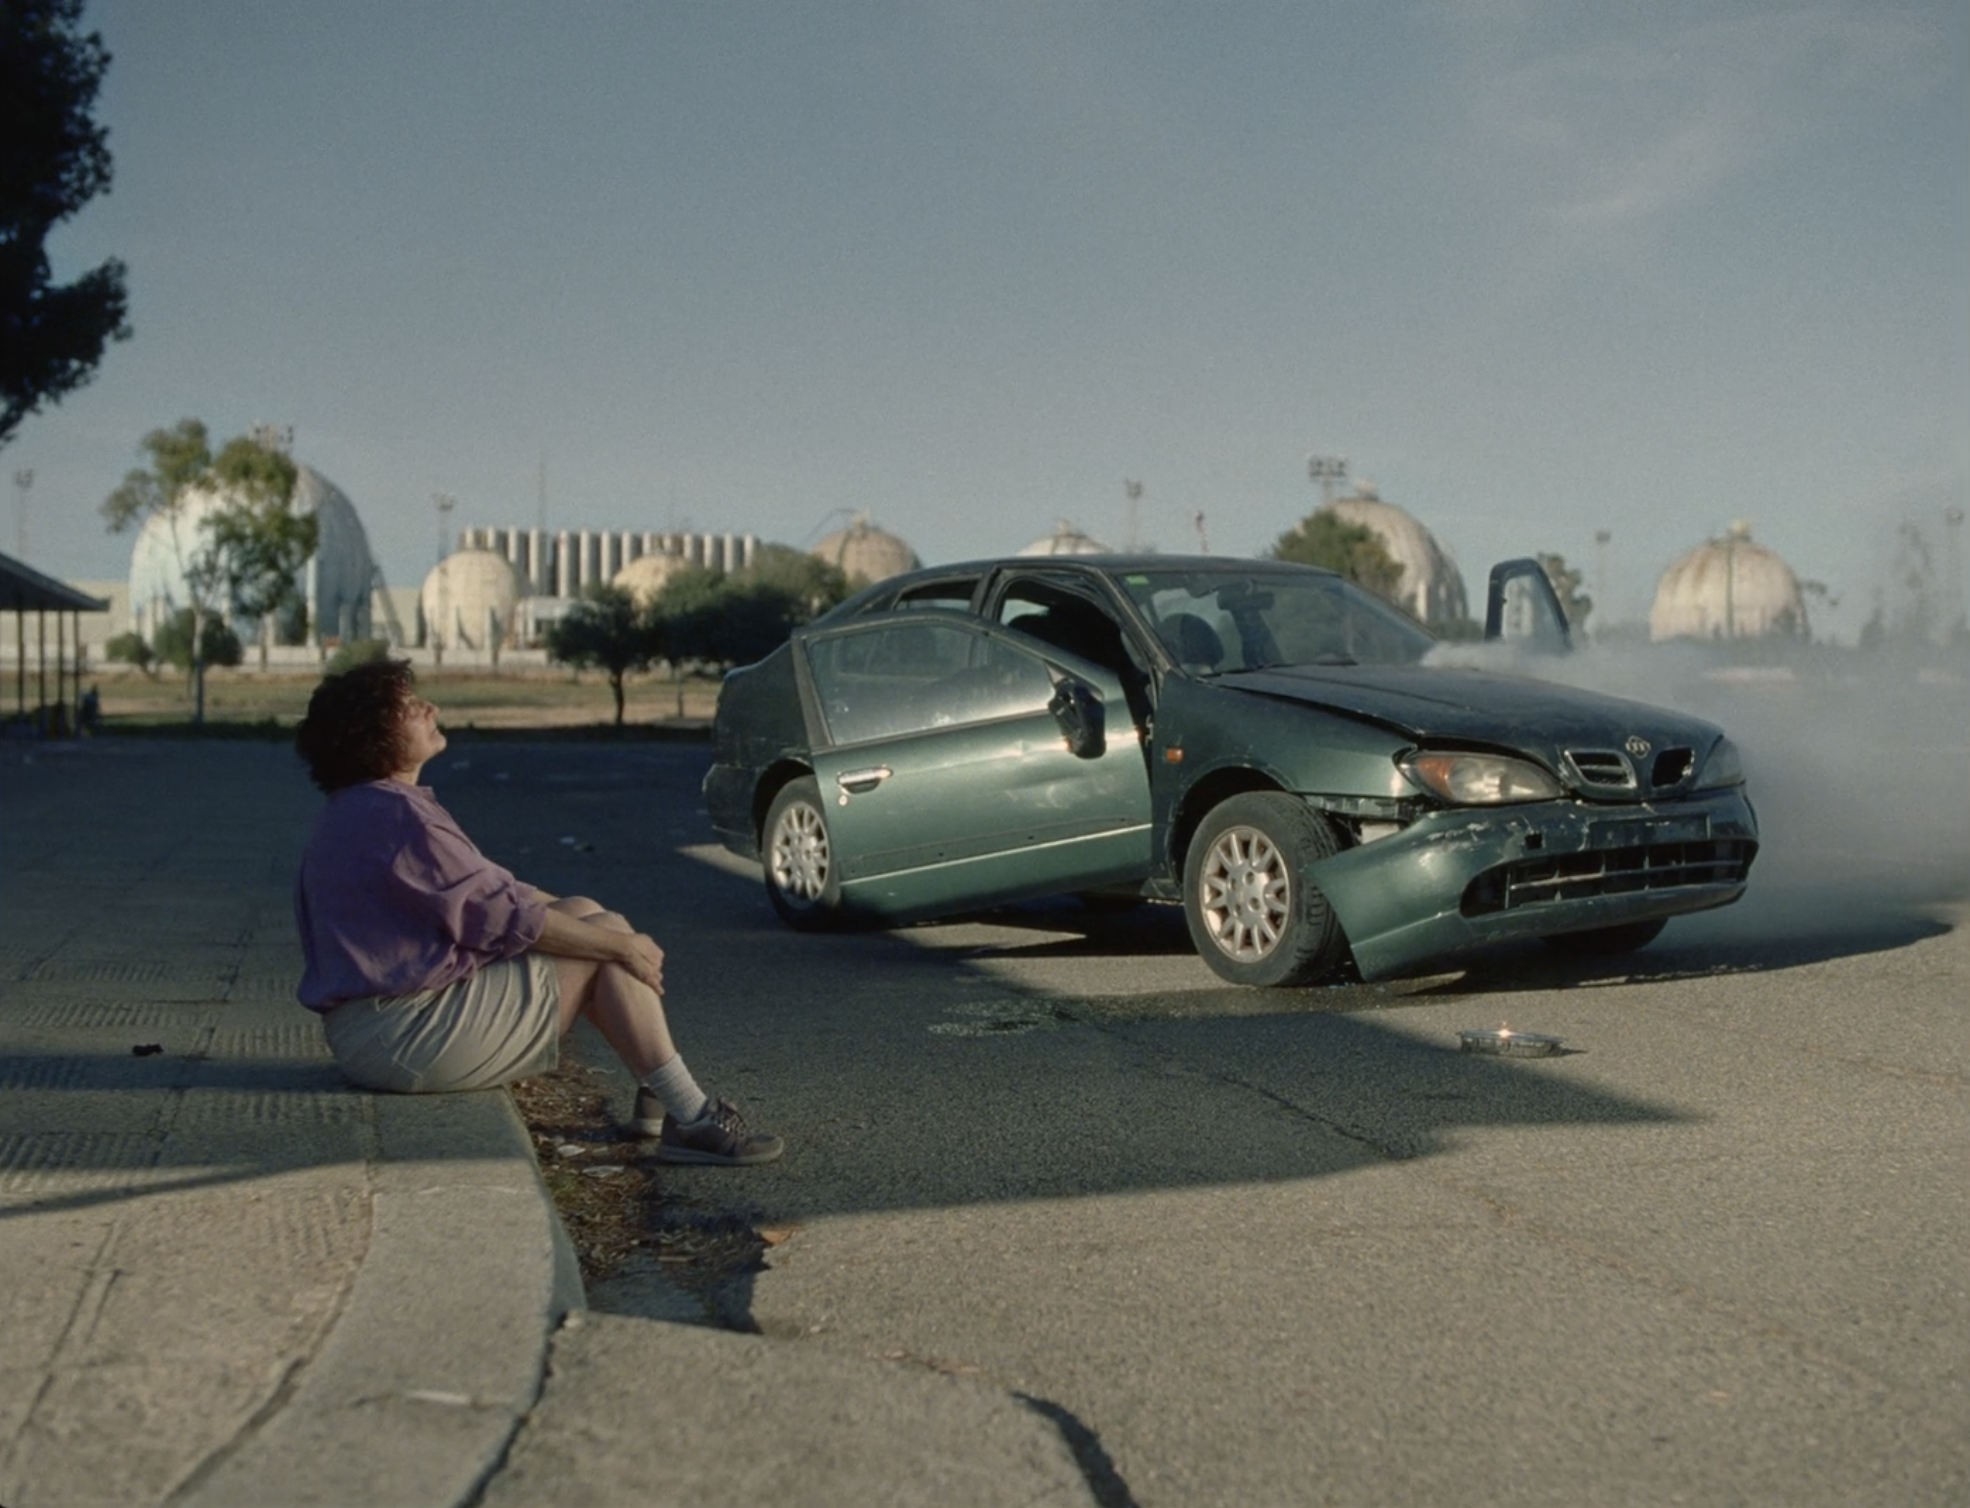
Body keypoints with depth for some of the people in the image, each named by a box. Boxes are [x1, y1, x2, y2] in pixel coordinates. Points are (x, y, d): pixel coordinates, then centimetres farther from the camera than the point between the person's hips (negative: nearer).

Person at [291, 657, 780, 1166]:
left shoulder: (355, 811, 14)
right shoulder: (394, 816, -20)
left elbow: (482, 890, 18)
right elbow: (502, 914, -20)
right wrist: (621, 945, -11)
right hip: (410, 1035, -11)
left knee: (584, 914, 13)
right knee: (608, 937, -7)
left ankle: (657, 1096, 13)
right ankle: (693, 1118, -8)